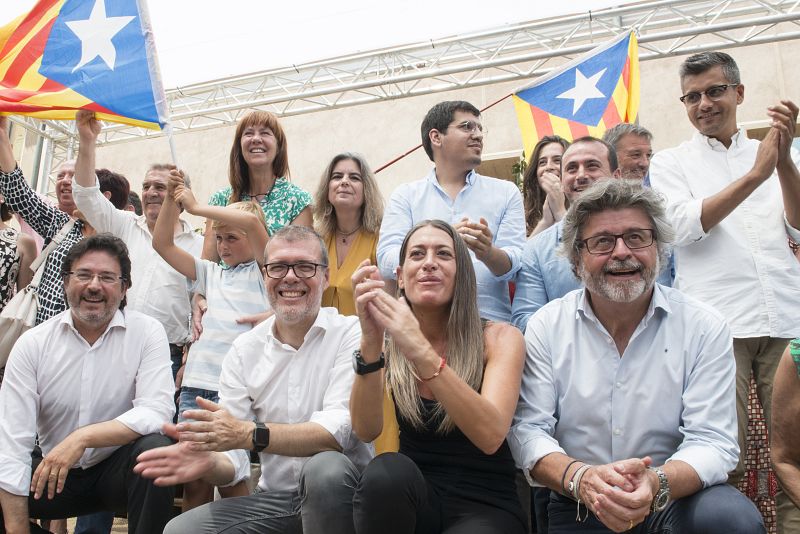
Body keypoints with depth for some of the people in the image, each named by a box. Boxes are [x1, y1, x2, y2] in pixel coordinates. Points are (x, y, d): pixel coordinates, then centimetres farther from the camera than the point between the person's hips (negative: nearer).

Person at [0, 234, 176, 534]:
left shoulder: (147, 333, -9)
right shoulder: (32, 343, -6)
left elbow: (156, 411, -20)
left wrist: (82, 437, -31)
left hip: (119, 467, -2)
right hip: (53, 472, 3)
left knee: (154, 448, -33)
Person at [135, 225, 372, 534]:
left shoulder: (351, 334, -8)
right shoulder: (244, 349, 4)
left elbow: (340, 430, -23)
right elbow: (234, 461, -2)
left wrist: (248, 434, -33)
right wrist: (210, 463, -26)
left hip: (338, 495, -2)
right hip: (274, 499, 3)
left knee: (325, 469, -34)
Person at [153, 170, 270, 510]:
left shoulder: (262, 271, 3)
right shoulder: (212, 274, 21)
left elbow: (252, 221, -14)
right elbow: (162, 244, 20)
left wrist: (195, 207, -7)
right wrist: (172, 199, 8)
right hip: (195, 384, 6)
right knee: (192, 482, 5)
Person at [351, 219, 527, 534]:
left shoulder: (499, 338, -6)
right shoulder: (389, 339, 1)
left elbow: (491, 436, -23)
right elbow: (366, 431, -14)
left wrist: (421, 352, -34)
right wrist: (370, 343, -29)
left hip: (484, 505, -3)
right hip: (409, 497, 3)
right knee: (386, 471, -30)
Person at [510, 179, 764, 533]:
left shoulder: (705, 327, -2)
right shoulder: (546, 327, -1)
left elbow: (712, 441, -7)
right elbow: (527, 428, -5)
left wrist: (657, 483, -28)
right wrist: (580, 478, -25)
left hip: (677, 496, 0)